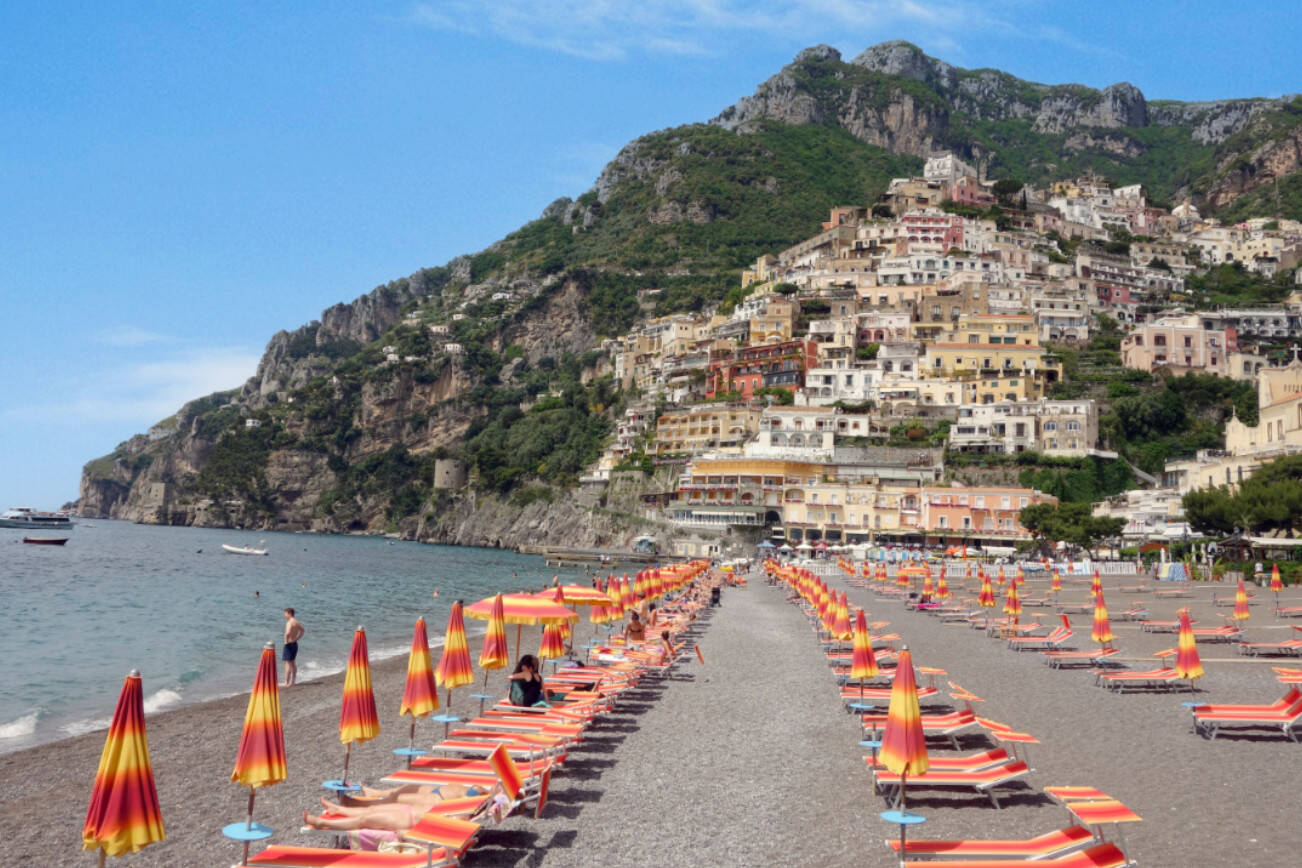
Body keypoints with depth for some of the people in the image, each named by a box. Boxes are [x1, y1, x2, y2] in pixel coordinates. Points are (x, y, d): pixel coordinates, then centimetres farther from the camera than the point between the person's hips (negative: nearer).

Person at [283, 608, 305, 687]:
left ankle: (286, 683, -4)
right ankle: (292, 682, 23)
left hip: (289, 645, -9)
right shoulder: (297, 622, 9)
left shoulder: (289, 622, -19)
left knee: (288, 663, -5)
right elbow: (303, 630, 24)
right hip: (295, 643, 9)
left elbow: (288, 633, -35)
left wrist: (286, 641, -21)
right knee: (293, 663, 17)